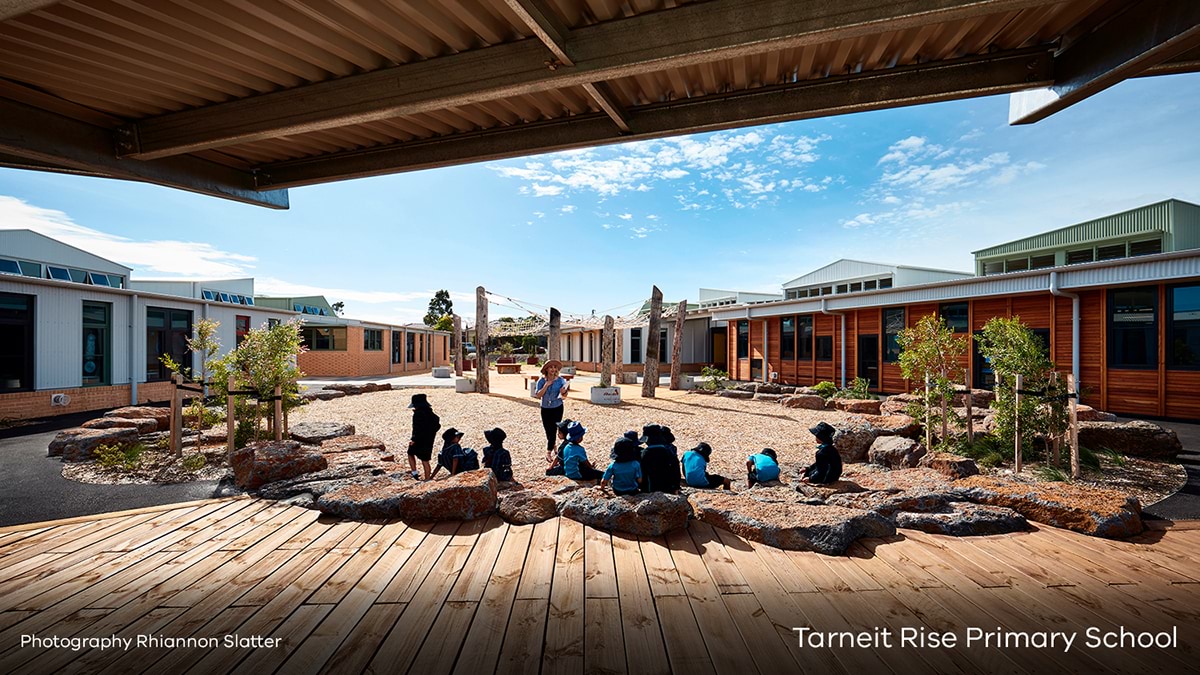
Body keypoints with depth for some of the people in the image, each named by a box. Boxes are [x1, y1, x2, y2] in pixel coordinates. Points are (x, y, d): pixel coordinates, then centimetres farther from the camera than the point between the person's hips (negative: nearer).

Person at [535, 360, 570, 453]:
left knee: (553, 429, -3)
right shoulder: (541, 380, -5)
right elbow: (538, 395, -12)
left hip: (557, 408, -1)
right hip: (545, 409, 1)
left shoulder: (560, 380, -6)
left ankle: (549, 451, 11)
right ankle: (553, 446, 35)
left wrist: (563, 392, -24)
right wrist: (546, 385, -20)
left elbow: (565, 395, -1)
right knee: (548, 430, 9)